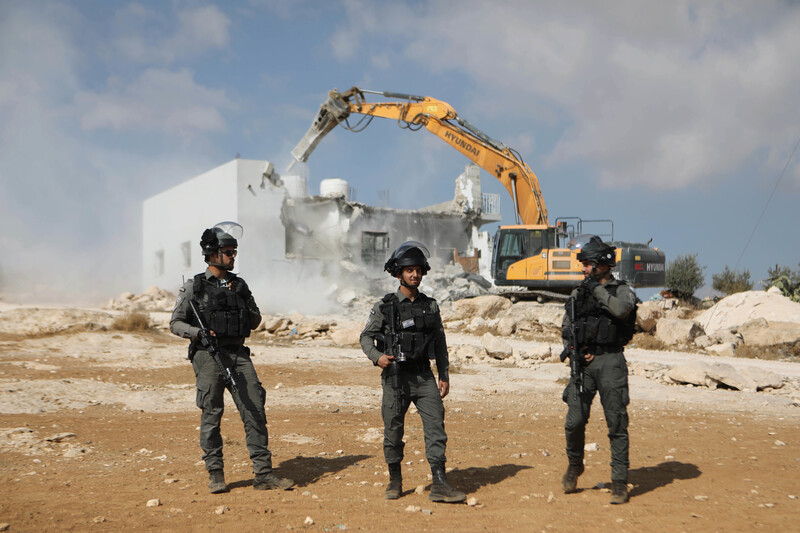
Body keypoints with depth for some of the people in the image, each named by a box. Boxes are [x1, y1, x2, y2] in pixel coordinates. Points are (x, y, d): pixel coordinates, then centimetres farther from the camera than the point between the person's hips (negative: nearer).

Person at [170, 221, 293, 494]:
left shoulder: (240, 285, 14)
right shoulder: (194, 287, 1)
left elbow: (256, 320, 19)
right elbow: (175, 323, 1)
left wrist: (246, 314, -3)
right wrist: (199, 333, -16)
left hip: (239, 354, 4)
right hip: (209, 356, -4)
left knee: (255, 410, -1)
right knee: (212, 415, 0)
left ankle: (263, 473, 3)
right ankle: (215, 474, 12)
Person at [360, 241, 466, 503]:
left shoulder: (430, 306, 8)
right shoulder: (384, 306, -1)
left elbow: (440, 342, 14)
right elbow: (366, 336, 5)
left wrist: (444, 376, 11)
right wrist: (377, 357, -14)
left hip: (424, 376, 2)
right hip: (396, 376, -2)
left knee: (436, 425, -8)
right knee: (393, 430, 5)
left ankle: (439, 485, -7)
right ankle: (395, 480, 24)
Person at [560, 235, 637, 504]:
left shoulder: (621, 290, 3)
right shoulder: (577, 295, 15)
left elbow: (622, 310, -20)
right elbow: (566, 330, 18)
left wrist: (598, 289, -12)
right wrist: (573, 350, 0)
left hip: (610, 362, -3)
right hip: (583, 362, 3)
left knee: (617, 425, -3)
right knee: (574, 423, -2)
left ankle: (620, 482, 5)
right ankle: (575, 465, 25)